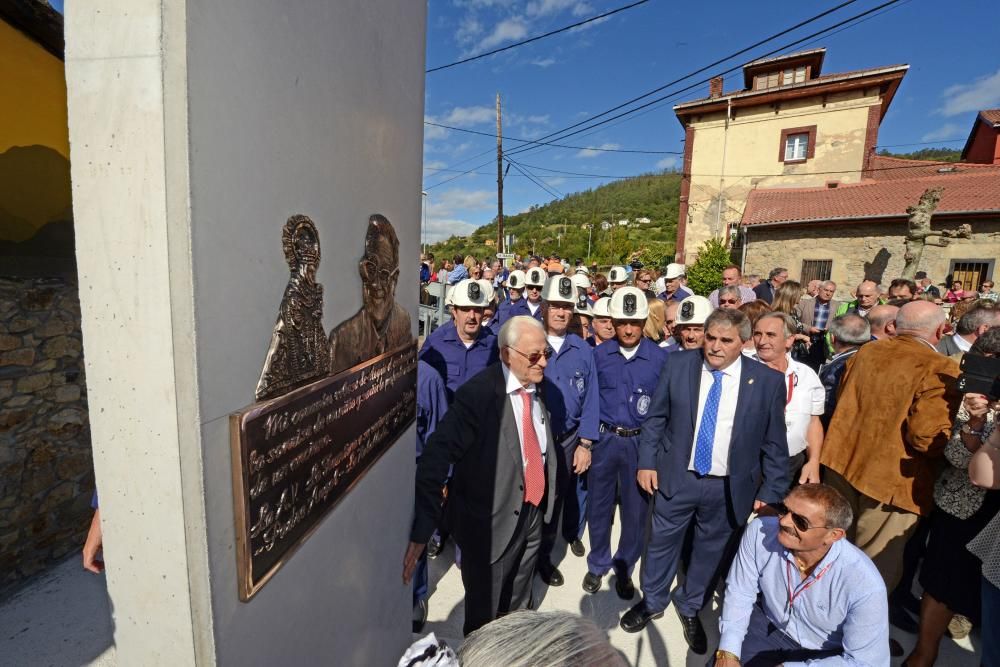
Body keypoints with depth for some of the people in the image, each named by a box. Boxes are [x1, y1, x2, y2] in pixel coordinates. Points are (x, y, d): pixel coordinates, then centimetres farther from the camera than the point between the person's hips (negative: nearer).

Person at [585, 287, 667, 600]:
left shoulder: (659, 358, -8)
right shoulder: (599, 354, -4)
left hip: (640, 443, -1)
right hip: (604, 439, 1)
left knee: (635, 510, 13)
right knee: (599, 506, 14)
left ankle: (624, 569, 37)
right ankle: (597, 565, 38)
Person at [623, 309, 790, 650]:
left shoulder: (768, 381, -9)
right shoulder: (678, 364, -8)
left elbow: (774, 444, -2)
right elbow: (655, 418, -1)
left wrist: (771, 492, -2)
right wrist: (647, 462, -3)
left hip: (729, 488, 0)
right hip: (676, 478, 0)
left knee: (711, 552, 19)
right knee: (661, 543, 16)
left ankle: (690, 608, 46)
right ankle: (652, 602, 42)